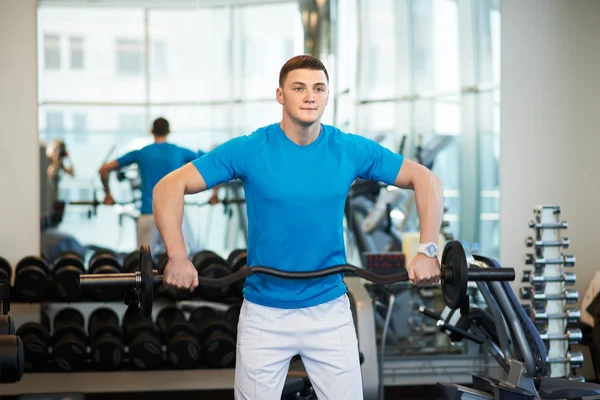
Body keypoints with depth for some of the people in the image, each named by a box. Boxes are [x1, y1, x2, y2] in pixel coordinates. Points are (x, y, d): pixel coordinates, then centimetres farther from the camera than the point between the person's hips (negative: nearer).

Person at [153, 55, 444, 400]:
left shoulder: (352, 151, -5)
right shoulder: (248, 151, -10)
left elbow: (426, 180, 3)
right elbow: (169, 187, -9)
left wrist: (428, 250, -8)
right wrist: (178, 257, -21)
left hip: (330, 310, 1)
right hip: (264, 313, -1)